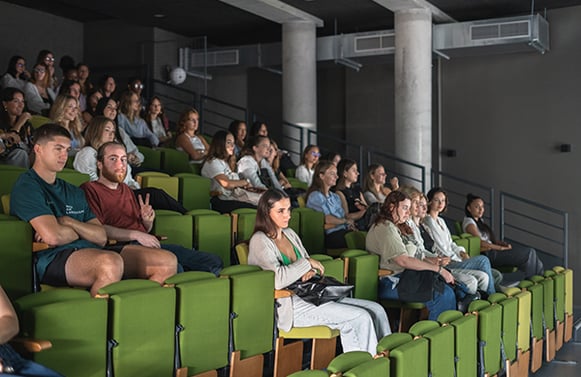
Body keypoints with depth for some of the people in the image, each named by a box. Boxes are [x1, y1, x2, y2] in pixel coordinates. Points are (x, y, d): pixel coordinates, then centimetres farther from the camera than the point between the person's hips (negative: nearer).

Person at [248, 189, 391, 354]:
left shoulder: (290, 234, 17)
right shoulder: (260, 241, -7)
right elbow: (277, 279, -22)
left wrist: (311, 272, -1)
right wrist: (307, 263, -11)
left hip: (309, 295, 8)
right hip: (290, 305, -8)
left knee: (376, 310, -8)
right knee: (360, 318, -22)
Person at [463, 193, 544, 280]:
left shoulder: (479, 221, 21)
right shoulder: (469, 222, -8)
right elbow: (480, 243, -17)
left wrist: (504, 244, 0)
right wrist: (502, 248, -16)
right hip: (488, 254, -9)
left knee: (530, 252, -7)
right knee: (529, 254, -15)